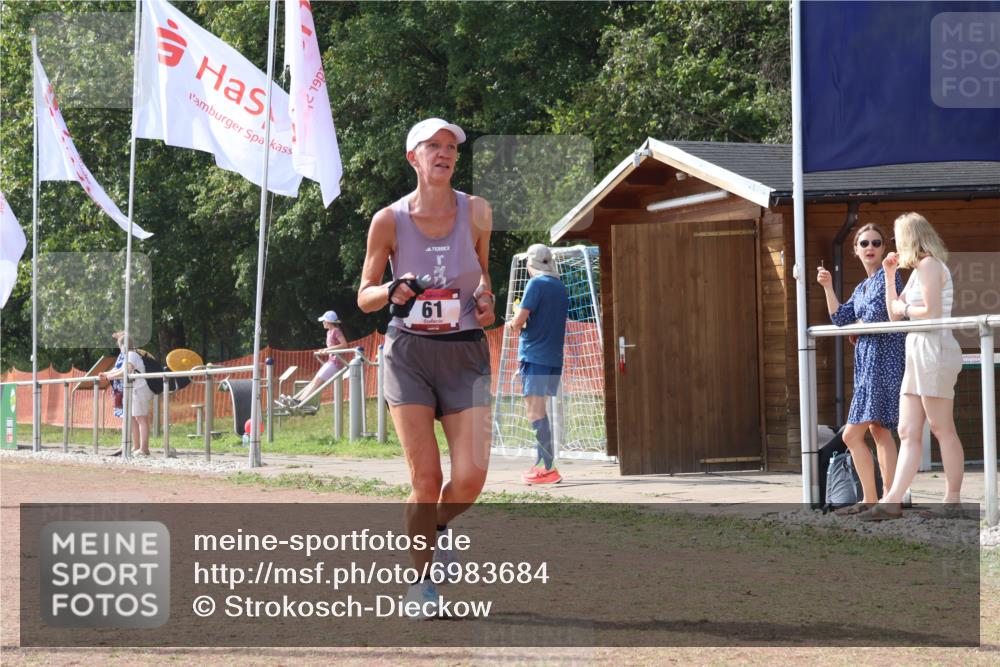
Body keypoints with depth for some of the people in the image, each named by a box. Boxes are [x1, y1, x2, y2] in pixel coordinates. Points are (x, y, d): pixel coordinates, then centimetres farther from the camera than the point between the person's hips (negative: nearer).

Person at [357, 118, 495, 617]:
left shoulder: (476, 212, 2)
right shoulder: (389, 221, -3)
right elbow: (364, 298, 5)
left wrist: (484, 300, 0)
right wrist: (392, 291, -17)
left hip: (465, 353, 2)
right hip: (410, 354, -2)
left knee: (470, 477, -10)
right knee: (426, 478, -9)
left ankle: (437, 527, 25)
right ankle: (422, 583, 10)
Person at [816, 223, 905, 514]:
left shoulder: (889, 276, -6)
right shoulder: (861, 288, 20)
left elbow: (877, 314, -16)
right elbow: (840, 318, 9)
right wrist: (827, 287, -1)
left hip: (884, 358, -9)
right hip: (867, 360, 9)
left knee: (852, 435, -12)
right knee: (880, 431, 7)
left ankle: (870, 500, -10)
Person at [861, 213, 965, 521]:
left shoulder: (929, 265, -8)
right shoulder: (917, 271, 21)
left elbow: (931, 311, -19)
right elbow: (895, 315, 24)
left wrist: (906, 308, -1)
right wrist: (889, 276, 19)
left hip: (934, 349, -10)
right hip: (918, 353, 10)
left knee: (942, 429, -8)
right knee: (908, 433, 3)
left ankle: (953, 501, -6)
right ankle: (892, 501, -1)